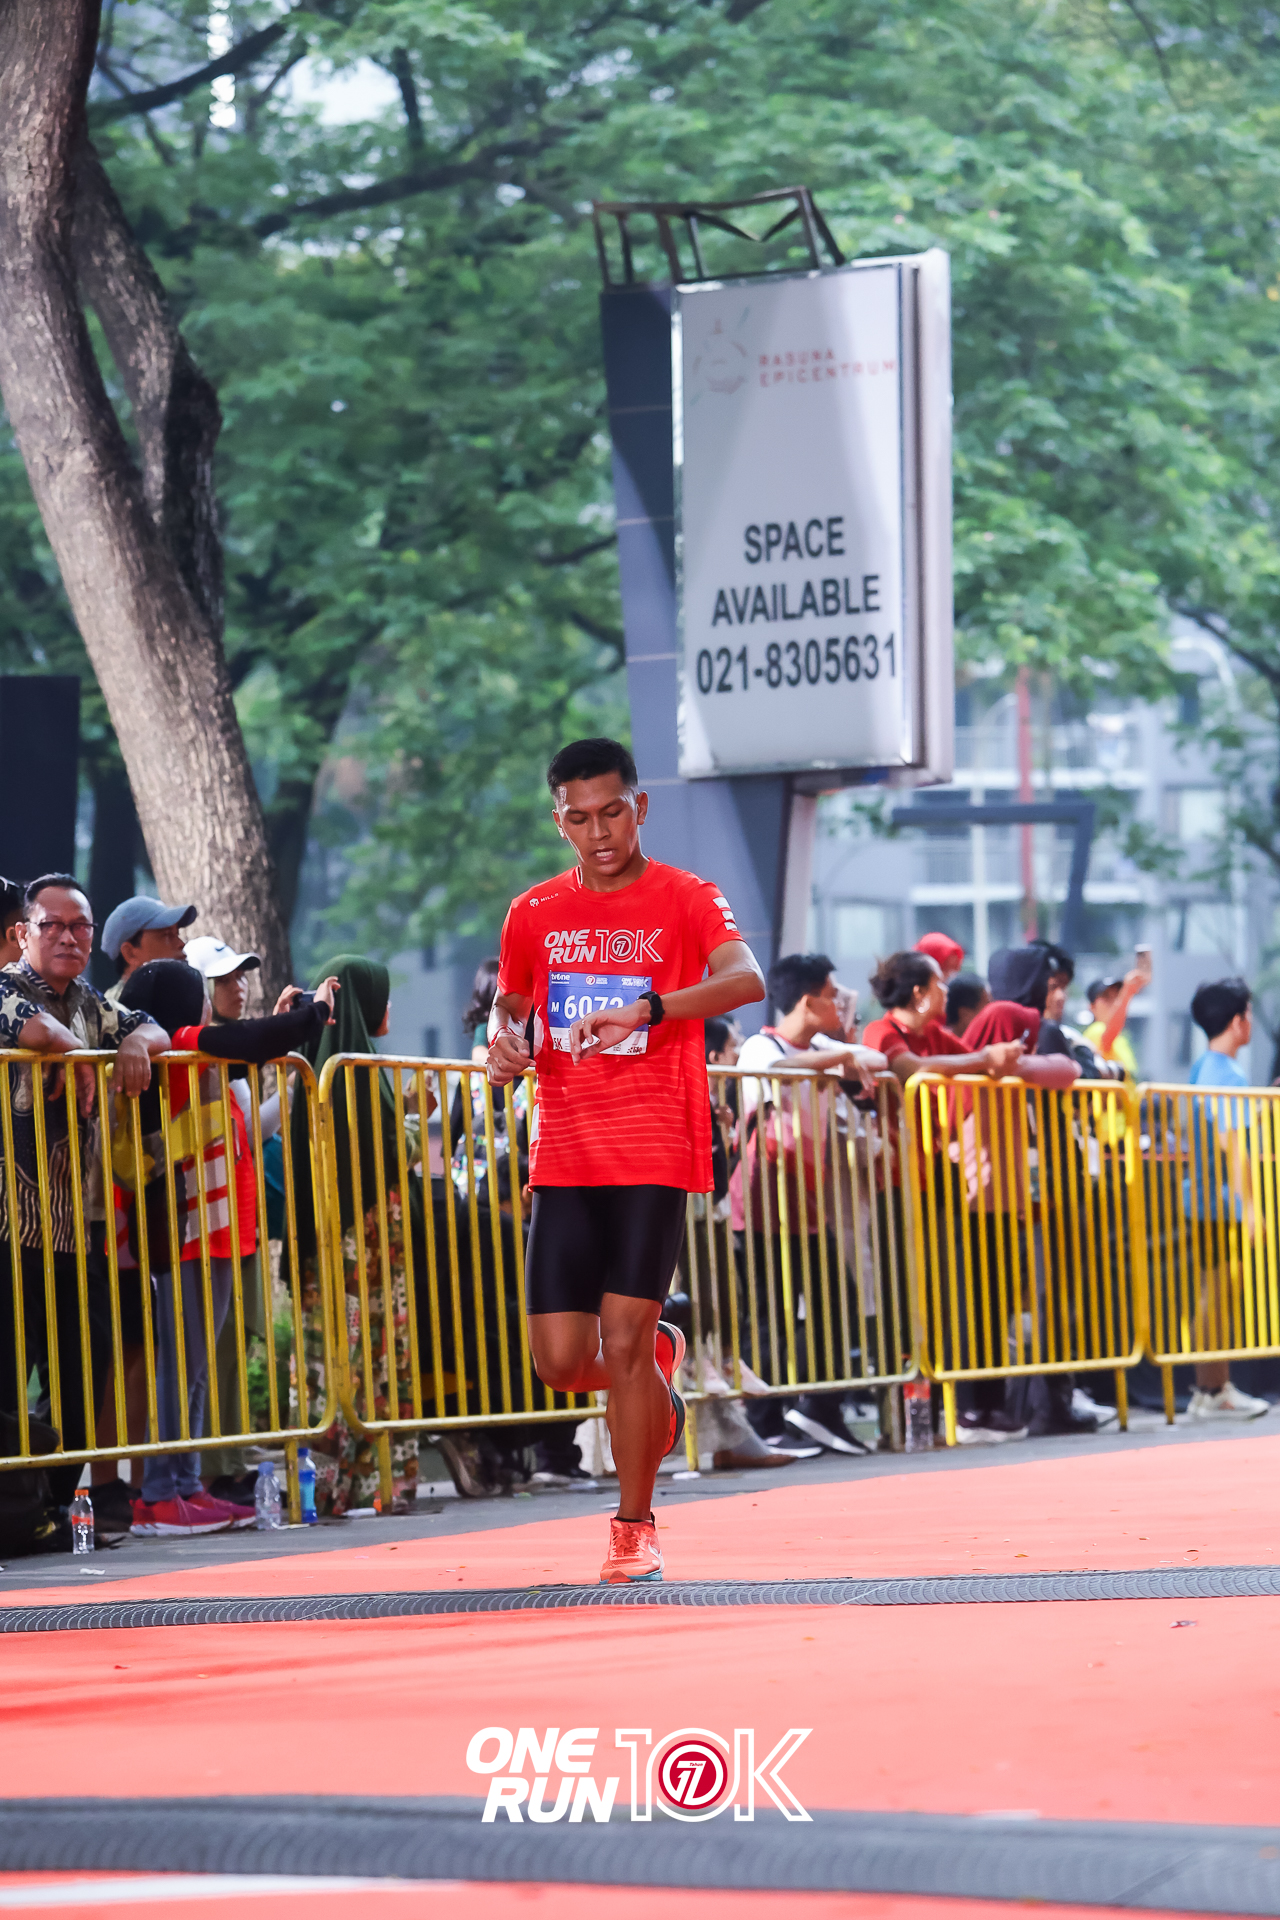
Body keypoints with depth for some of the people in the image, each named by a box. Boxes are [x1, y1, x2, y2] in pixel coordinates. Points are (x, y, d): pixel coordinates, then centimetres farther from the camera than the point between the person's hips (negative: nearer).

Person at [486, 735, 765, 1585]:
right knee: (561, 1362, -2)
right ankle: (659, 1357, 33)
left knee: (623, 1343, -10)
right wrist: (505, 1041, -1)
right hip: (563, 1157, 4)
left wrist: (646, 1009, -35)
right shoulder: (534, 915, 10)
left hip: (655, 1156, -4)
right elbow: (510, 1006, 24)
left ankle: (636, 1528, 6)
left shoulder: (686, 900, -3)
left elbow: (746, 980, -20)